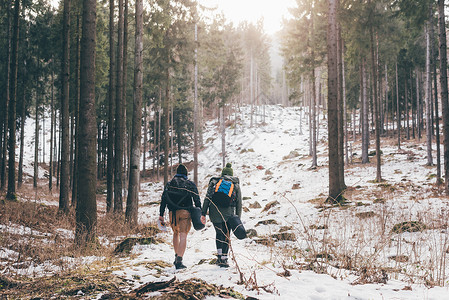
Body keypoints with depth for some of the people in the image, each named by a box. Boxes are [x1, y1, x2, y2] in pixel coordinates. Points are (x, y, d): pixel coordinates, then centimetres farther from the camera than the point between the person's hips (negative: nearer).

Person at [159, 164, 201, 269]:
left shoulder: (169, 184, 11)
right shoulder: (190, 184, 5)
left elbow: (163, 200, 7)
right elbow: (197, 200, 1)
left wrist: (161, 215, 8)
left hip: (172, 212, 3)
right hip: (185, 212, -3)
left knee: (176, 234, 22)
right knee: (183, 235, -5)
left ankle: (176, 257, 23)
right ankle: (179, 260, -17)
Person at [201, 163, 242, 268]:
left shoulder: (214, 181, 12)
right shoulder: (236, 185, 12)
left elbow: (207, 198, 4)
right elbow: (239, 204, 10)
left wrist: (203, 214, 4)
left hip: (214, 213, 1)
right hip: (228, 214, -1)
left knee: (219, 233, 17)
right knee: (226, 235, 12)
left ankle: (219, 256, 10)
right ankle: (224, 258, 8)